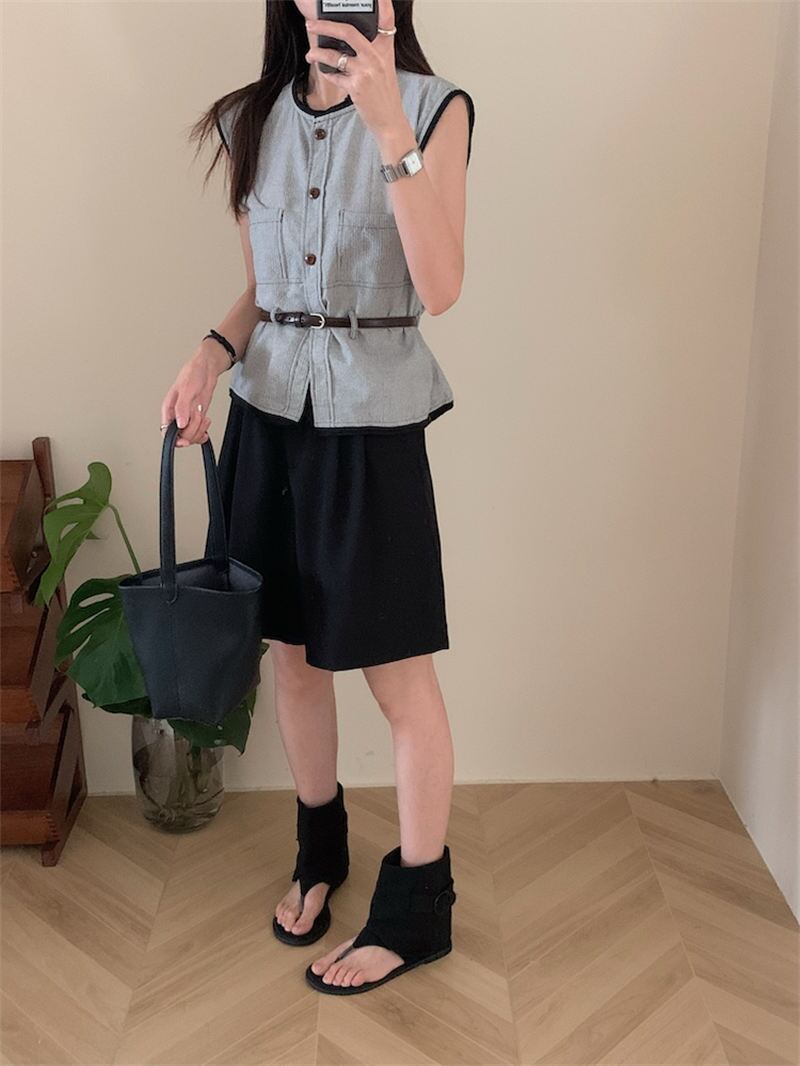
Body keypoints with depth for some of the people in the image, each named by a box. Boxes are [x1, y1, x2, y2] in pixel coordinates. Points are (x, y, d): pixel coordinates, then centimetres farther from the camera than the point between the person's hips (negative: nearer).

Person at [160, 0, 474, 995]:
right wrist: (208, 355, -6)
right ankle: (319, 848, 38)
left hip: (372, 424, -4)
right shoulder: (251, 121, 8)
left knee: (400, 677, 3)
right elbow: (259, 287, 14)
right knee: (292, 654, 14)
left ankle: (416, 909, 21)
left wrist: (390, 126, -24)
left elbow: (440, 288, -17)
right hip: (268, 412, 5)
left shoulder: (434, 107, -5)